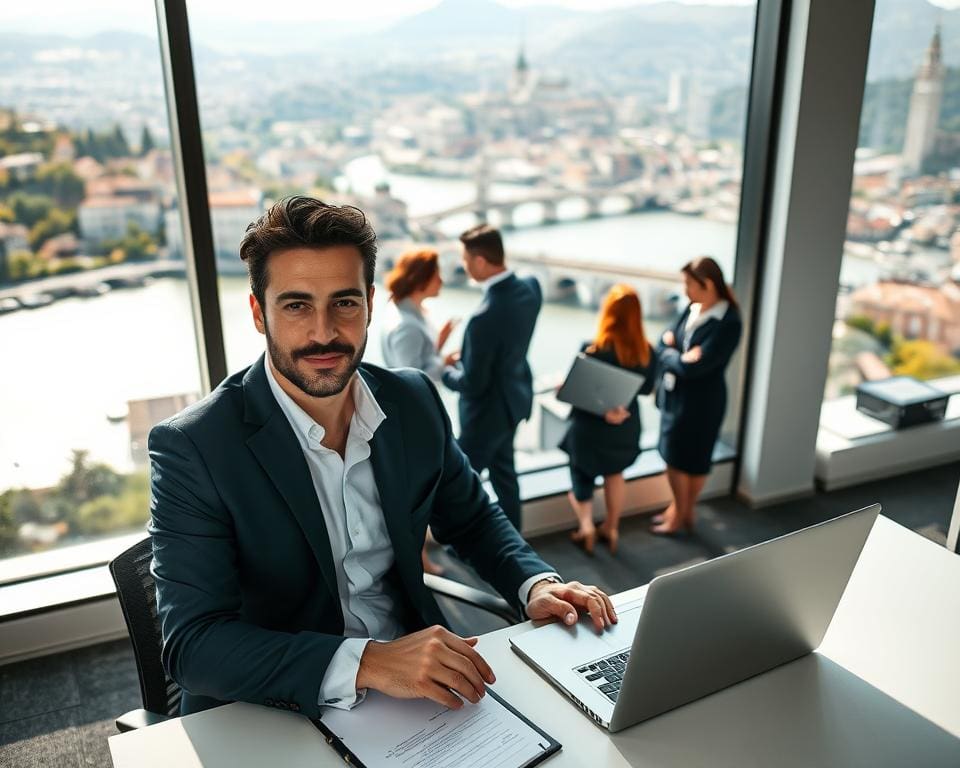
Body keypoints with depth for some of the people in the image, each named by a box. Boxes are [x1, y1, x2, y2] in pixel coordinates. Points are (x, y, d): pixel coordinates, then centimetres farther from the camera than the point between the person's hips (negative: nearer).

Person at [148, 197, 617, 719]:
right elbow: (192, 643, -21)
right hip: (272, 717, -3)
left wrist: (536, 584, -6)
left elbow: (471, 520, 13)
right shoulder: (191, 448, -16)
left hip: (417, 686, 4)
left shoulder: (415, 402, -2)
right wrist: (366, 662, -32)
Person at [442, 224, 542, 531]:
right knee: (503, 471, 27)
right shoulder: (530, 287, -11)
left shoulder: (485, 315, -36)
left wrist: (447, 370, -6)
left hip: (488, 409, -8)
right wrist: (465, 356, -1)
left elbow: (472, 383, -26)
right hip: (514, 397, 8)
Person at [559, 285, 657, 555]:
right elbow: (646, 389, 3)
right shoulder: (647, 351, -12)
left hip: (591, 428, -4)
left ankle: (586, 524, 3)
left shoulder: (592, 349, -24)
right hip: (625, 427, 4)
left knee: (581, 479, 20)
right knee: (614, 473, 28)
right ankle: (611, 528, 37)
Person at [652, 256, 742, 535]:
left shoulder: (728, 323, -21)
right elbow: (664, 344, 2)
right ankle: (678, 507, 36)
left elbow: (694, 366, -26)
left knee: (694, 460, 11)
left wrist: (669, 355, -9)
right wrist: (678, 356, -19)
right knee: (673, 456, 17)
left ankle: (683, 512, 30)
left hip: (701, 401, -7)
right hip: (674, 394, 7)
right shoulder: (692, 309, 1)